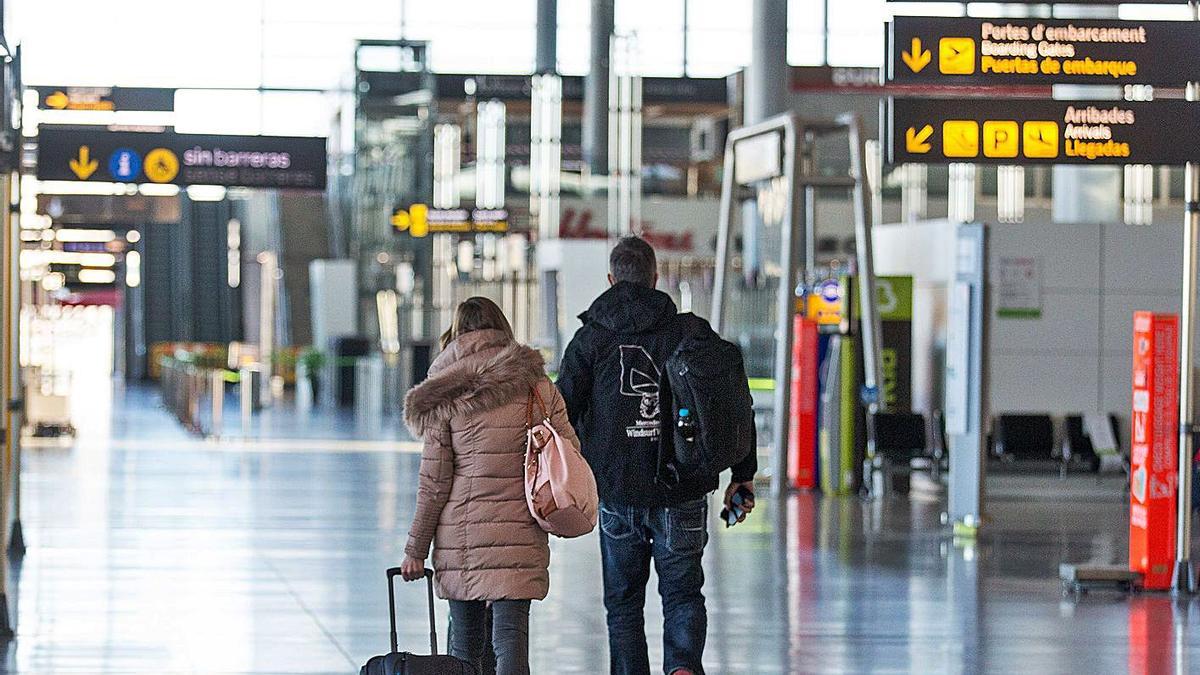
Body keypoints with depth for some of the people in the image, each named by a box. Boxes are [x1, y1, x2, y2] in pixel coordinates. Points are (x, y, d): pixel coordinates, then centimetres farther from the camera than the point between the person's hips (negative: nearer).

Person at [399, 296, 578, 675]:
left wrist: (416, 549, 5)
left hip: (459, 539, 0)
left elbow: (433, 481, -1)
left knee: (465, 641, 11)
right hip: (520, 536, 0)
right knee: (511, 634, -5)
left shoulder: (445, 399, -1)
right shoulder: (537, 386, 3)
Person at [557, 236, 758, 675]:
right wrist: (743, 475, 11)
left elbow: (562, 412, -4)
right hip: (683, 494, 0)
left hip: (618, 494, 0)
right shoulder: (693, 333, 2)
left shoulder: (591, 339, 0)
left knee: (623, 601, 13)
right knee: (683, 592, 8)